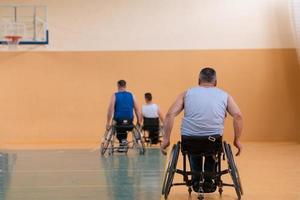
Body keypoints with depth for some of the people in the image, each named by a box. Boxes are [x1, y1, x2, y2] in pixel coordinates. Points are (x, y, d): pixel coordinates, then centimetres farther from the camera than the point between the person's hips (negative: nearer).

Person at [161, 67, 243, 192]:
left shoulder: (187, 93, 14)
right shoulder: (224, 95, 14)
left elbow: (170, 114, 1)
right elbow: (238, 116, 0)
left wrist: (166, 139, 6)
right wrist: (237, 140, 9)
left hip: (189, 139, 1)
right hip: (214, 139, 0)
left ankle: (196, 179, 30)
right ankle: (208, 181, 30)